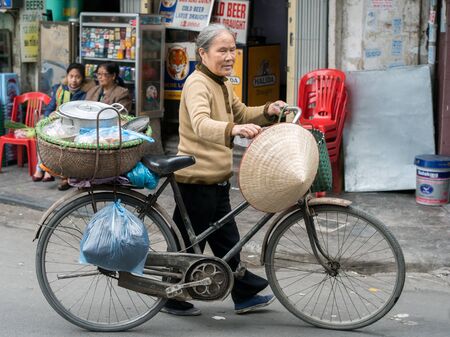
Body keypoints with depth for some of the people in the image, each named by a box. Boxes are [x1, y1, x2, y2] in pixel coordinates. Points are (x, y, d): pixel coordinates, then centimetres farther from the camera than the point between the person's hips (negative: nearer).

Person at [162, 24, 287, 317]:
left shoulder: (222, 84, 14)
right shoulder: (197, 84, -18)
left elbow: (241, 113, 27)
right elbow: (201, 124, -36)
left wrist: (268, 111, 6)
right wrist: (234, 129, -55)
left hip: (217, 179, 9)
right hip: (196, 179, -9)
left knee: (227, 242, 18)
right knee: (189, 243, 4)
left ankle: (245, 295, 29)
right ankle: (173, 300, 19)